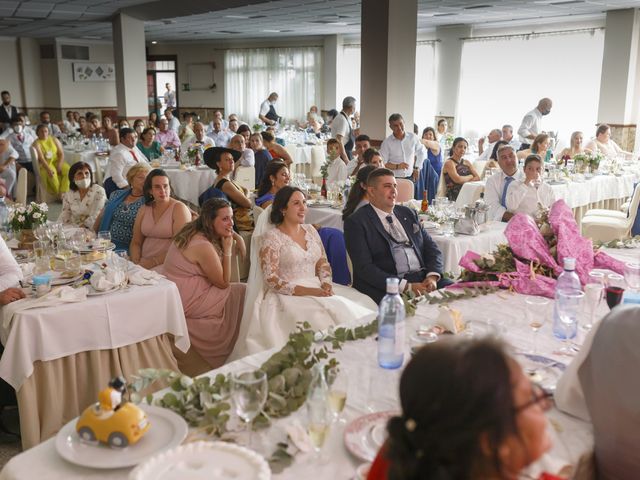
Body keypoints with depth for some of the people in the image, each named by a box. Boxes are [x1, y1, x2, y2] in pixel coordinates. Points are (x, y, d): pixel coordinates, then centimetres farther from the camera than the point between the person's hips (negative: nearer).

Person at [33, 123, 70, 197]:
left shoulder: (54, 140, 9)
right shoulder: (36, 143, -4)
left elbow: (61, 154, 2)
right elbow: (41, 158, -18)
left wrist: (59, 165, -16)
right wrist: (48, 169, -34)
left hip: (57, 161, 4)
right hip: (45, 165, -4)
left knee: (68, 170, -26)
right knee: (52, 173, -36)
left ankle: (63, 193, -25)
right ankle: (58, 194, -22)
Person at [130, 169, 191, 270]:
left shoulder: (179, 208, -5)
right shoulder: (144, 209, 12)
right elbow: (136, 242, 13)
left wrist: (153, 262, -17)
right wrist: (135, 262, -6)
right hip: (144, 264, 5)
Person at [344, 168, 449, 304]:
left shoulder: (408, 213, 19)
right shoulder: (356, 222, -1)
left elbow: (431, 248, 17)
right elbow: (365, 267, -10)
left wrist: (432, 276, -5)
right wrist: (406, 286, -19)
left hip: (424, 278, 6)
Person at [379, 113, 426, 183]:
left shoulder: (413, 137, 3)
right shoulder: (387, 142, -5)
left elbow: (421, 152, 18)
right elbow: (382, 164, -7)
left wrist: (417, 168, 12)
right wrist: (397, 166, -18)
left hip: (410, 178, 2)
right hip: (394, 179, -2)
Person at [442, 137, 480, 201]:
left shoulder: (467, 162, 19)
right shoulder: (449, 163, -1)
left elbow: (477, 178, 9)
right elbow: (457, 179, -16)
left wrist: (464, 180, -8)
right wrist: (470, 177, 3)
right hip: (454, 198, -6)